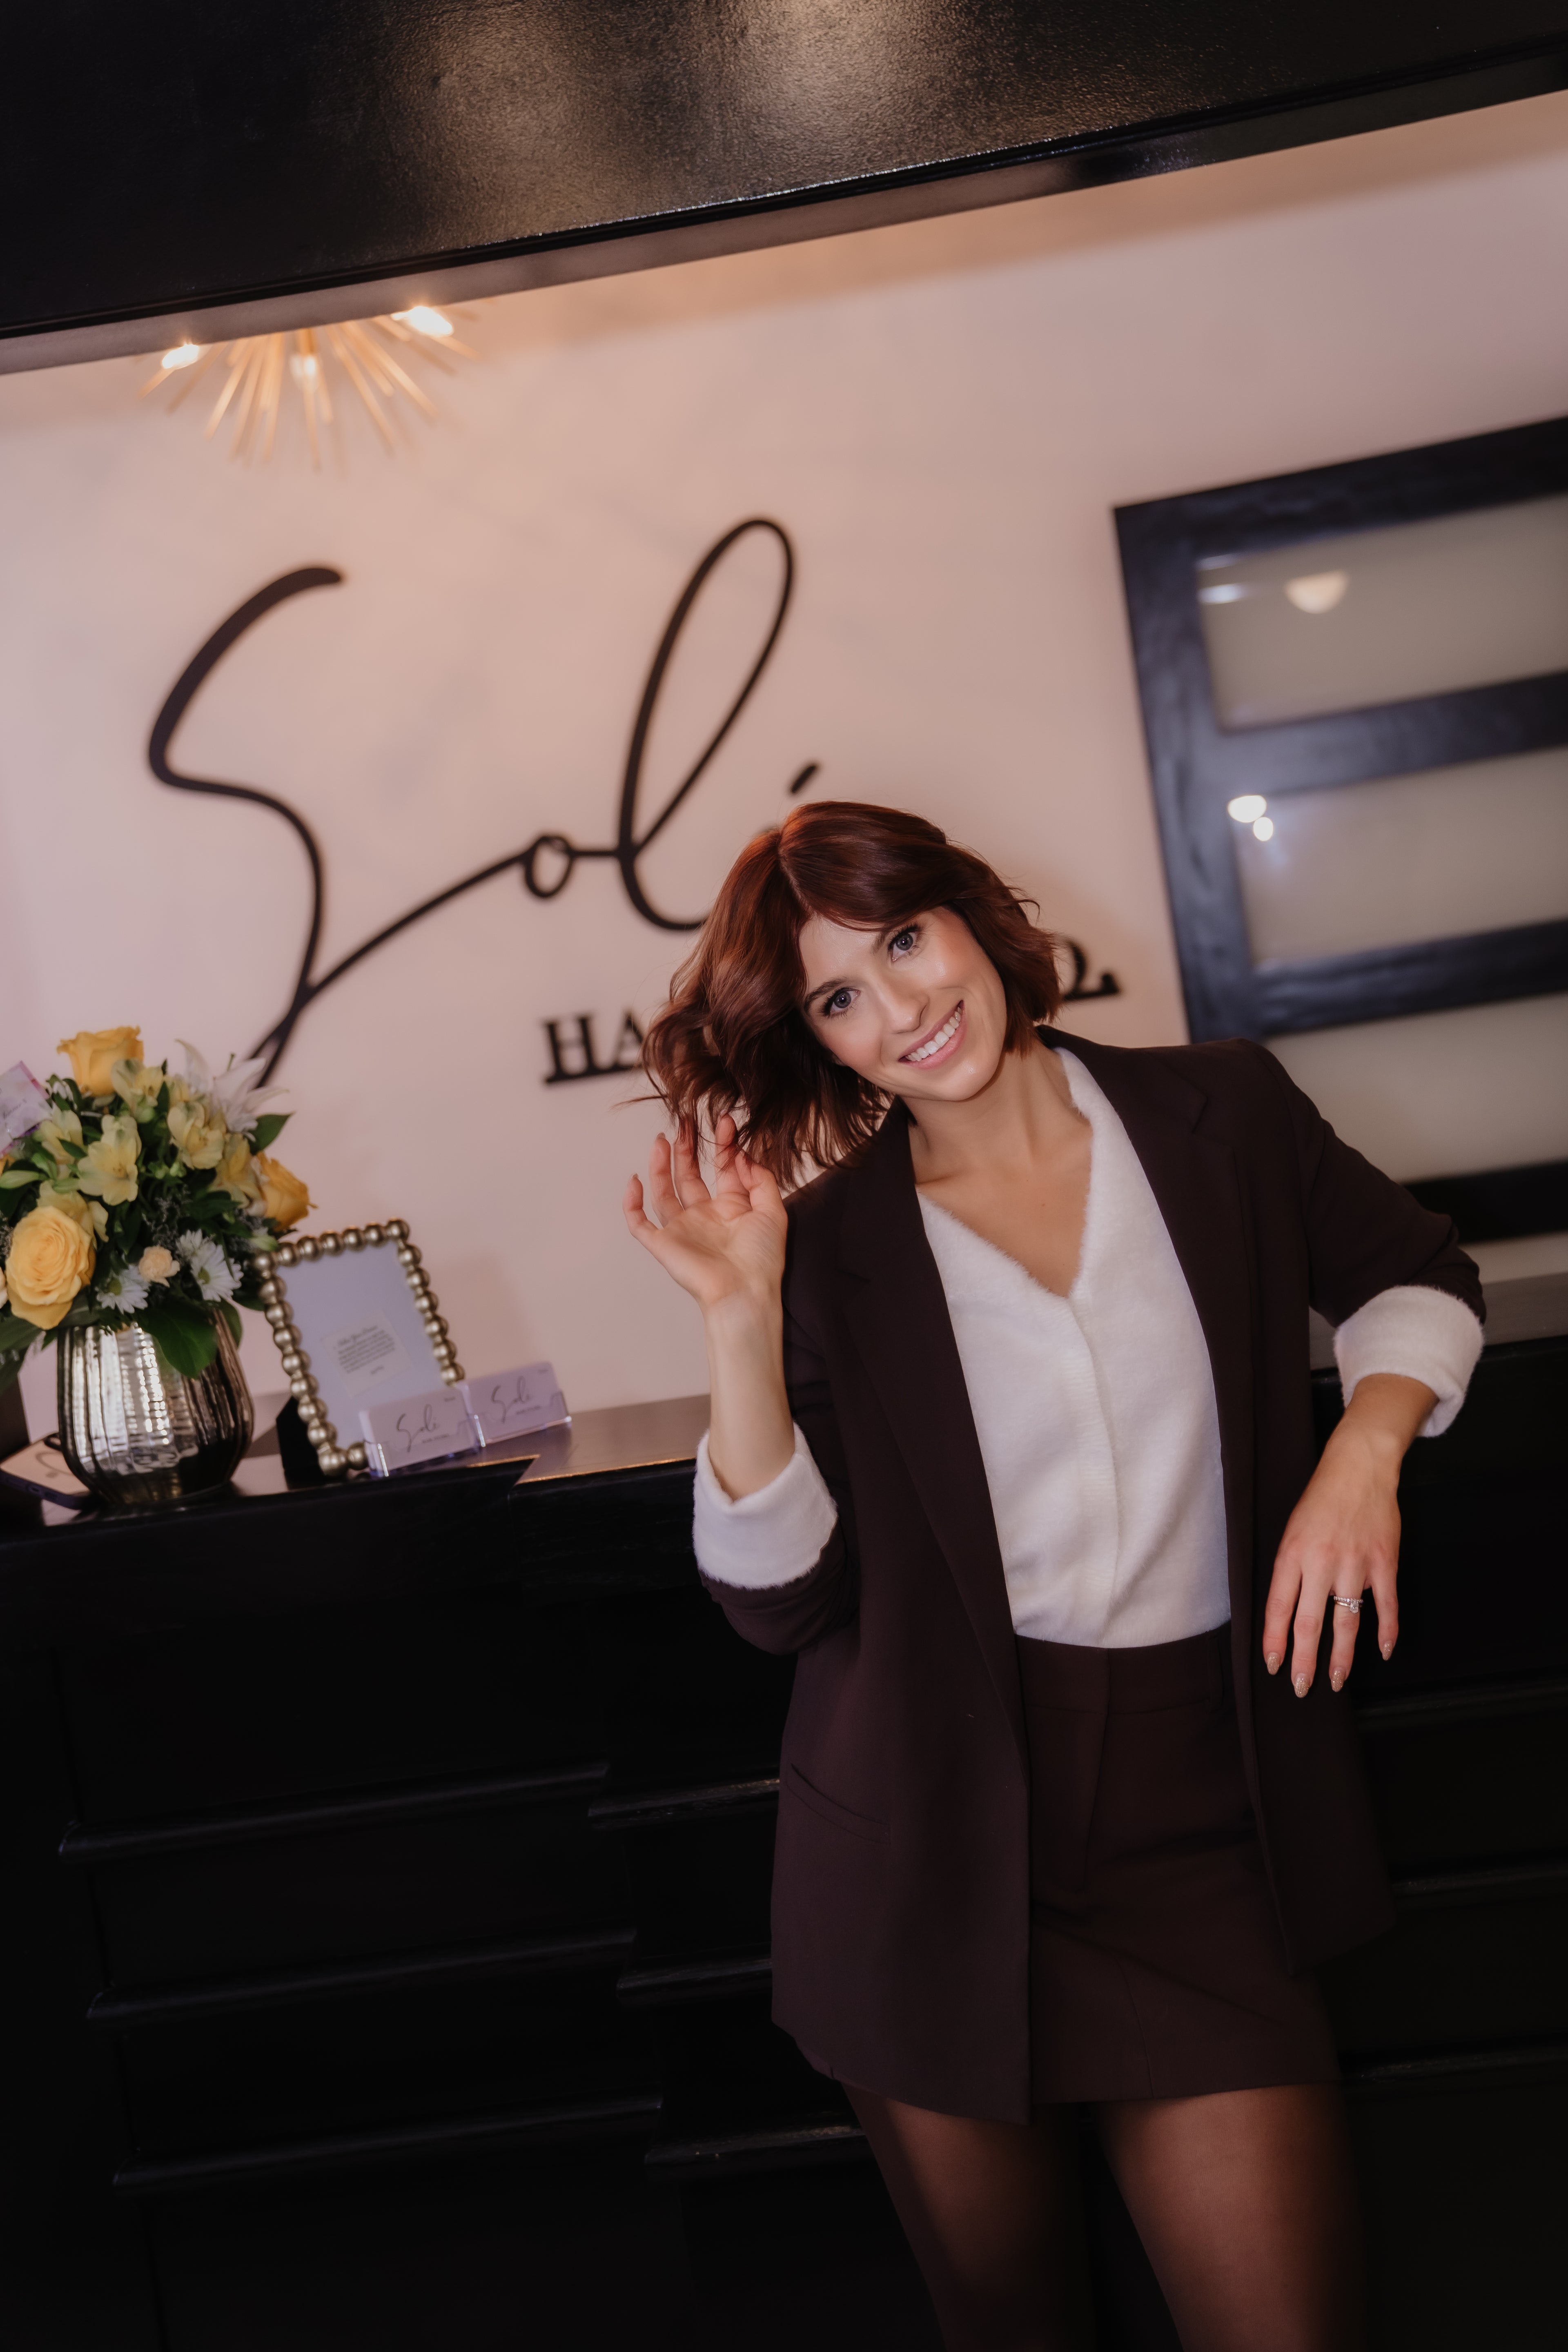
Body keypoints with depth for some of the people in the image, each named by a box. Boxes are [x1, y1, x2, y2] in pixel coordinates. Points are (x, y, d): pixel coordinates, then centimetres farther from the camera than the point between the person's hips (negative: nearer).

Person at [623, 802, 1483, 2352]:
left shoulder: (1221, 1115, 1)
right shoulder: (832, 1244, -2)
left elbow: (1415, 1278, 15)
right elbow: (779, 1596, -8)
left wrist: (1364, 1451, -4)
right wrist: (742, 1318, -19)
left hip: (1190, 1810, 0)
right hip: (933, 1830, 0)